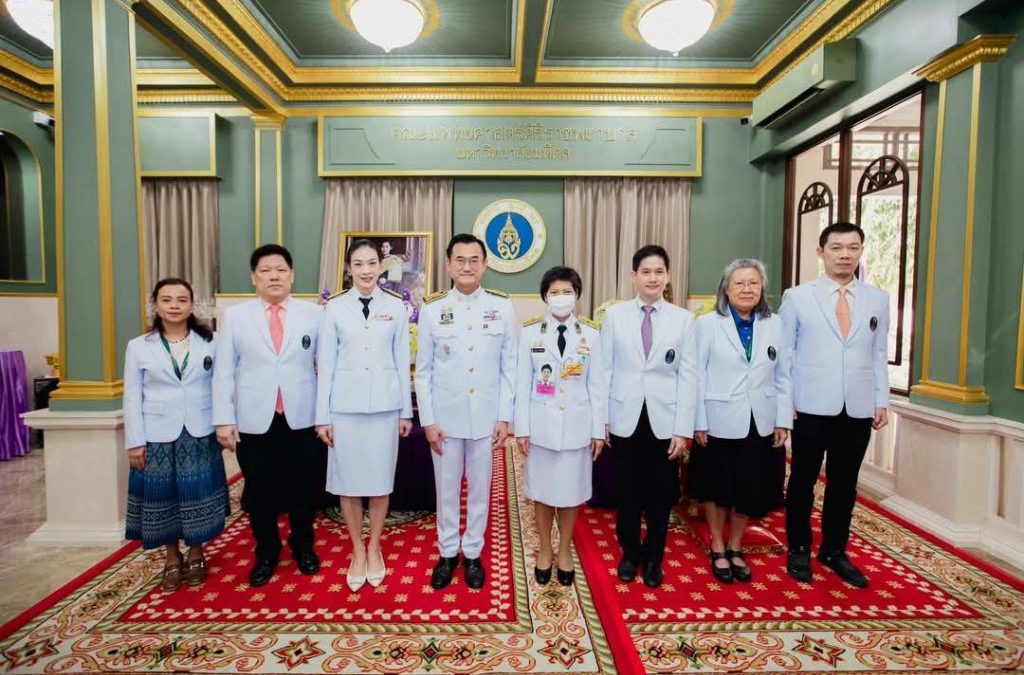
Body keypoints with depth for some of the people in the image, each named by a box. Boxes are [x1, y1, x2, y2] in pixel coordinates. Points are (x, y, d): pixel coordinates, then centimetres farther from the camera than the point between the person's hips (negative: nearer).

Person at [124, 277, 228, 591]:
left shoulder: (209, 342, 1)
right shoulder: (138, 346, 2)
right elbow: (133, 397, 1)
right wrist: (135, 441, -3)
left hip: (200, 434, 0)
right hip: (158, 436, 1)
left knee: (197, 495, 7)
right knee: (162, 497, 9)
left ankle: (195, 555, 27)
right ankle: (172, 559, 28)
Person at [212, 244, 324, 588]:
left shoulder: (314, 314, 0)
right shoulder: (234, 316, 3)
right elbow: (223, 371, 2)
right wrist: (224, 419, -4)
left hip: (301, 419, 0)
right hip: (253, 421, 1)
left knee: (302, 489, 13)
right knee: (259, 492, 13)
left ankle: (303, 547, 36)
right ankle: (266, 553, 35)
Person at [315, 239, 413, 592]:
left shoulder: (396, 306, 2)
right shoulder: (335, 307, 1)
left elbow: (402, 361, 4)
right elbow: (326, 364, 1)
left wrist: (406, 411, 4)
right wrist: (323, 415, 0)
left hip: (385, 404, 0)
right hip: (346, 405, 0)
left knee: (380, 479, 9)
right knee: (348, 481, 8)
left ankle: (374, 548, 28)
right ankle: (357, 551, 27)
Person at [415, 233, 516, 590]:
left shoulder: (502, 306, -2)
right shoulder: (432, 309, -2)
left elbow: (509, 367, 0)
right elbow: (423, 370, 1)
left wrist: (505, 417, -2)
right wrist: (428, 420, -3)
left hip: (486, 417, 0)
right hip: (445, 416, 0)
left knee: (479, 488, 13)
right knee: (446, 488, 13)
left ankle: (473, 553, 33)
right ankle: (447, 552, 33)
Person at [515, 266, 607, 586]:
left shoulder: (590, 333, 0)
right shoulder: (531, 331, -2)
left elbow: (597, 384, 1)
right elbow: (522, 383, -1)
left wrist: (598, 430, 0)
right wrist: (522, 427, -4)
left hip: (576, 425, 0)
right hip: (541, 424, 0)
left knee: (571, 491, 10)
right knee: (542, 490, 11)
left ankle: (565, 552, 31)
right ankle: (544, 551, 31)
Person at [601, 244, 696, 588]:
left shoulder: (683, 319, 1)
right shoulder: (615, 315, 0)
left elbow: (688, 376, -1)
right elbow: (605, 369, 2)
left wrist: (683, 429, -5)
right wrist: (600, 419, -1)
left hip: (664, 420, 0)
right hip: (625, 418, 0)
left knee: (661, 494, 12)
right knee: (627, 492, 12)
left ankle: (653, 557, 33)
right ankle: (630, 553, 34)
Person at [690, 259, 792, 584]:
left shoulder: (774, 324, 2)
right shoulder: (708, 323, -7)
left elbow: (782, 377, 4)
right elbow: (697, 376, -8)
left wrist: (783, 420, 0)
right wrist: (698, 422, -10)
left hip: (759, 422, 3)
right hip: (719, 421, -3)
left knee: (750, 487, 13)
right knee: (718, 487, 12)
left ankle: (735, 548, 34)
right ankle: (717, 549, 31)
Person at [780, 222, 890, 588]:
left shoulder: (879, 299, 7)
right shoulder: (796, 297, -2)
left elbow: (879, 355, 10)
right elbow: (783, 353, -1)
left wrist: (882, 400, 4)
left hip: (859, 408, 3)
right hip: (811, 407, -2)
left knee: (844, 483, 12)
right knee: (803, 480, 9)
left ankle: (834, 551, 29)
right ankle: (799, 550, 25)